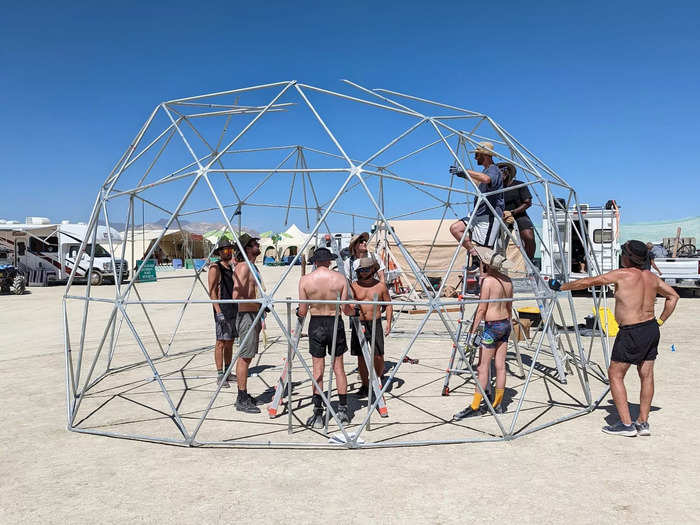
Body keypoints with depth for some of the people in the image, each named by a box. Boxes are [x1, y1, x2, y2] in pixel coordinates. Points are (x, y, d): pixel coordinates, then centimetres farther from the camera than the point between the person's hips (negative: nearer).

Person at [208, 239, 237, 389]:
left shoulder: (232, 267, 16)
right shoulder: (215, 268, -7)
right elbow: (212, 291, -12)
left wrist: (240, 308, 19)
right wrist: (218, 311, -20)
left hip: (234, 309, 8)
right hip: (222, 309, -7)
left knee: (230, 342, 12)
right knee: (221, 342, -6)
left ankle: (228, 372, 21)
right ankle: (220, 376, -1)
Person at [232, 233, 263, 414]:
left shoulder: (253, 266, 17)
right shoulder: (243, 267, -15)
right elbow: (237, 295, -25)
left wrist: (260, 317, 24)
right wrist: (259, 304, -18)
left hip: (254, 315, 10)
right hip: (246, 316, -10)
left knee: (246, 357, 14)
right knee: (244, 357, -6)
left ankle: (243, 396, 23)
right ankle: (242, 401, 0)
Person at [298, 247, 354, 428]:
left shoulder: (305, 280, -5)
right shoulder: (340, 279, -4)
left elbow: (302, 312, -3)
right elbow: (344, 308, -5)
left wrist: (298, 312, 20)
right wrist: (353, 311, 17)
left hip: (316, 325, -1)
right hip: (335, 323, 1)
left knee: (318, 368, 5)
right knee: (338, 366, 12)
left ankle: (318, 413, 6)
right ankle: (343, 409, 20)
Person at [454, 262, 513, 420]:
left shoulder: (487, 280, -15)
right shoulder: (508, 280, 8)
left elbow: (481, 309, -15)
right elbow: (509, 307, 15)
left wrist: (472, 330, -10)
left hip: (492, 326, -8)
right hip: (505, 325, 8)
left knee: (483, 367, -2)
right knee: (500, 366, 10)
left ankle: (475, 406, 4)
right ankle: (498, 405, 18)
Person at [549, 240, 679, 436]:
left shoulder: (622, 274, -13)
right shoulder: (651, 277, 8)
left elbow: (588, 282, -9)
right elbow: (673, 296, 20)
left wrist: (561, 287, 1)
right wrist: (660, 321, 17)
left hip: (632, 332, -8)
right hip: (651, 328, 8)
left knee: (615, 375, 2)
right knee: (646, 375, 11)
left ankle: (626, 424, 1)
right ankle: (643, 423, 18)